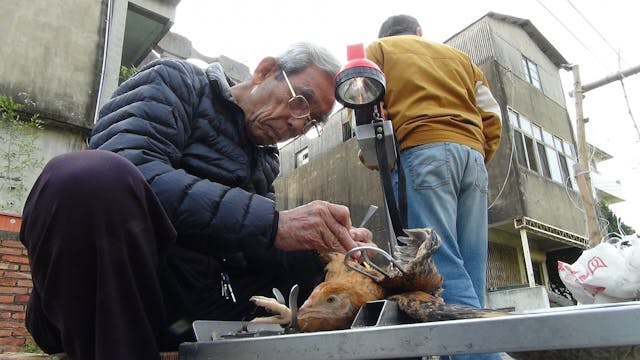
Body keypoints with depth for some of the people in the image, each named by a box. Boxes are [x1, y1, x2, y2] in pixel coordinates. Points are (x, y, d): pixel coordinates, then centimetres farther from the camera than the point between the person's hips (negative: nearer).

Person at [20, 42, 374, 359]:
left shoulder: (264, 161, 19)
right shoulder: (175, 82, 1)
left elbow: (259, 246, 10)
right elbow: (130, 171, -19)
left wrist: (334, 243, -9)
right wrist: (271, 222, -26)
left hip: (190, 303, 6)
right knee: (94, 174, -34)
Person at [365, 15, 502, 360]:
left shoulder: (379, 48, 20)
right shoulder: (459, 56, 30)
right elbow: (491, 118, 18)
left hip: (422, 150, -4)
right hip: (472, 154, 5)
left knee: (442, 264, -14)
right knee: (469, 271, 1)